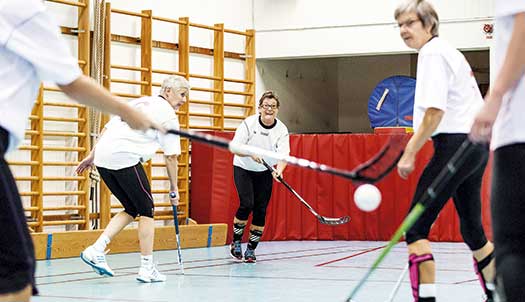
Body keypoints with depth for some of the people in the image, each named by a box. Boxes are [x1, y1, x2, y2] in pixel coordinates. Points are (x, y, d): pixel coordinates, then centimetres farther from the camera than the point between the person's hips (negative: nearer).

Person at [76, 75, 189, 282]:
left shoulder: (139, 102, 24)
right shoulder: (168, 114, 2)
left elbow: (107, 128, 22)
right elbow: (171, 156, 1)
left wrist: (92, 156, 25)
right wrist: (174, 190, 9)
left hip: (102, 157, 7)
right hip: (126, 159, -7)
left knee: (132, 209, 17)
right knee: (146, 210, 6)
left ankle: (96, 250, 4)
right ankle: (147, 268, 6)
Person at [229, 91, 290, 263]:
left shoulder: (281, 130, -13)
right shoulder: (249, 123, -17)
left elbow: (283, 155, -23)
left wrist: (279, 170, -43)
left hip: (265, 172, 3)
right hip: (243, 169, -3)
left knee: (261, 210, -3)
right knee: (247, 204, -19)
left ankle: (251, 249, 11)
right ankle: (236, 242, 1)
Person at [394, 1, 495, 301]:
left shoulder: (432, 52, -8)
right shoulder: (450, 52, 21)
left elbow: (434, 111, -18)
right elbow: (476, 104, 24)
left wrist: (410, 152, -14)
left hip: (455, 144, -10)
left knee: (416, 226, -11)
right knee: (472, 230, 17)